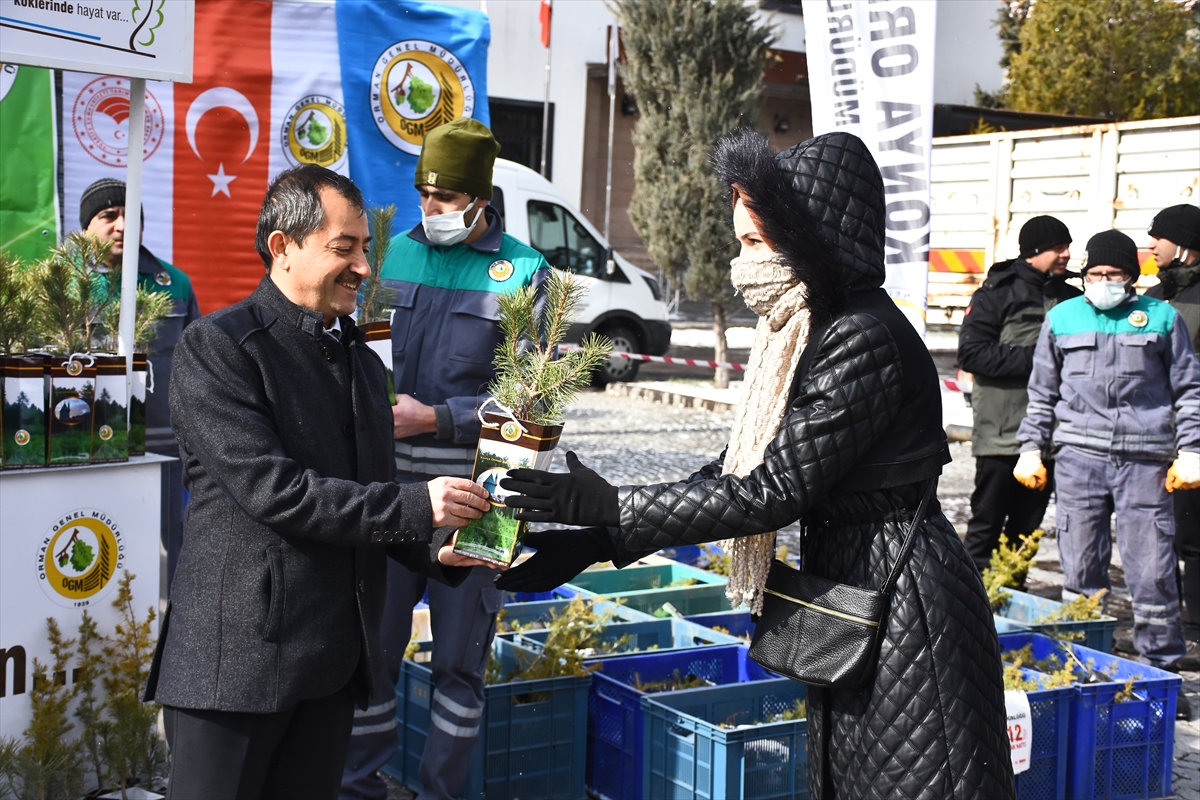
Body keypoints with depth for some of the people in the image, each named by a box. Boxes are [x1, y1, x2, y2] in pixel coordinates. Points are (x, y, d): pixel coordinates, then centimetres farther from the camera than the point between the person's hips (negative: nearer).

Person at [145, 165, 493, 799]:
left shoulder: (364, 363, 17)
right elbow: (269, 488, -19)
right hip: (238, 655, -7)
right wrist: (416, 506, -18)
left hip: (336, 664, 7)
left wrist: (438, 546, 1)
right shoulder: (216, 346, -8)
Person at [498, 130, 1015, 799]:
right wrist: (589, 544, -1)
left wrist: (608, 507, -20)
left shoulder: (864, 340, -22)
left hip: (904, 610, -9)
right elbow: (736, 472, 6)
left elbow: (774, 492, -23)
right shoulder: (808, 333, 7)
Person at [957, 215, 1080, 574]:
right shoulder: (998, 292, -4)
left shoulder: (1072, 299, 10)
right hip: (1001, 434, -5)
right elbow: (971, 353, -12)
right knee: (986, 523, 1)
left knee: (1027, 526, 11)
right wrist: (1034, 359, -16)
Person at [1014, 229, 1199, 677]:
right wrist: (1031, 448, 13)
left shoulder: (1162, 317, 10)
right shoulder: (1062, 318, 13)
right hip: (1079, 456, 2)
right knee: (1080, 572, 3)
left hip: (1145, 461, -1)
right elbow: (1042, 392, 19)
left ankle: (1160, 667, 10)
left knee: (1152, 572, -4)